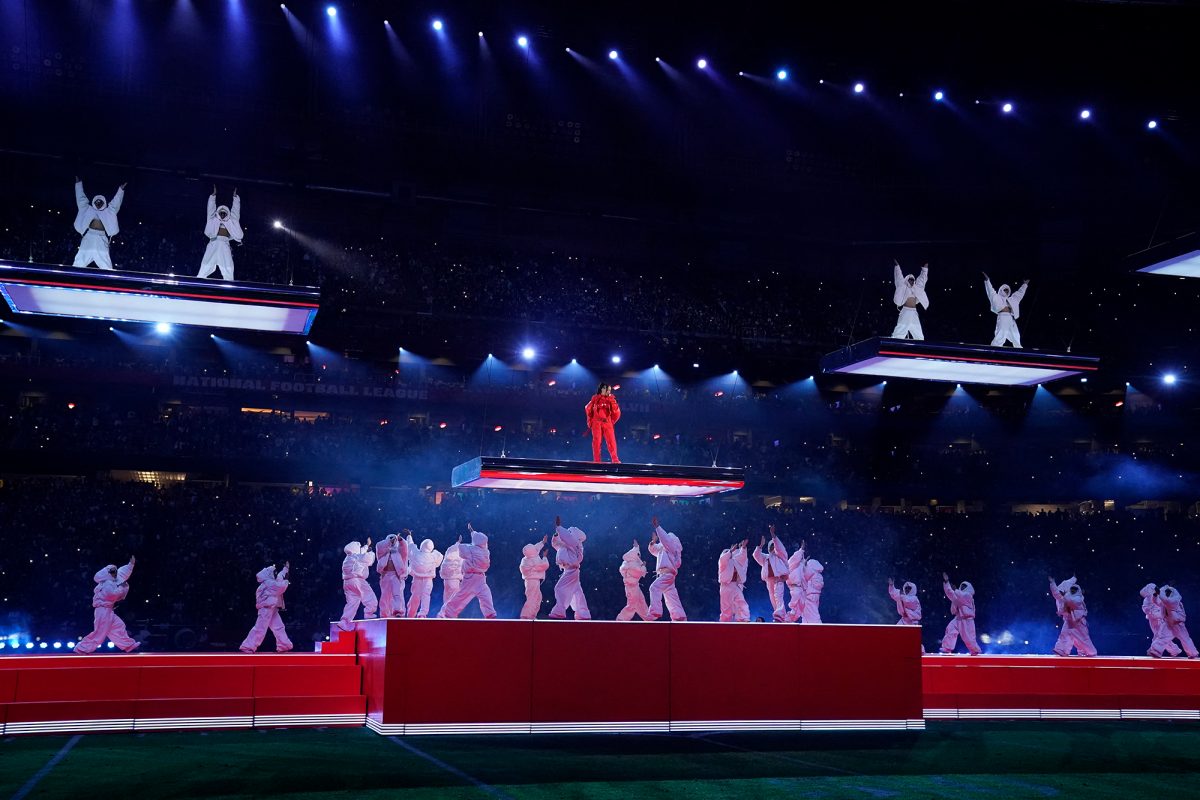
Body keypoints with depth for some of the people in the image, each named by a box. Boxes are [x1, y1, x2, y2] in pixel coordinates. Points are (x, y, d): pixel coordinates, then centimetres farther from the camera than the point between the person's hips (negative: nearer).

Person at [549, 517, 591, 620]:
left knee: (560, 588, -17)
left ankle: (558, 613, -24)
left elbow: (566, 536, -22)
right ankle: (584, 615, 11)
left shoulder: (574, 542, -6)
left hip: (571, 570, -10)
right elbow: (555, 543, 27)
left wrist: (558, 527, -13)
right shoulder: (566, 544, 22)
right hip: (569, 570, 10)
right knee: (576, 593, 9)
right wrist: (556, 534, 9)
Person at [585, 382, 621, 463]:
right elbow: (588, 409, 15)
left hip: (607, 423, 0)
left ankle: (615, 459, -12)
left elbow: (617, 413, 7)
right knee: (596, 441, -2)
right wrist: (590, 420, 14)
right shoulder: (595, 398, 5)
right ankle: (596, 460, 0)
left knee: (611, 440, -10)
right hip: (596, 423, 0)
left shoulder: (611, 400, 7)